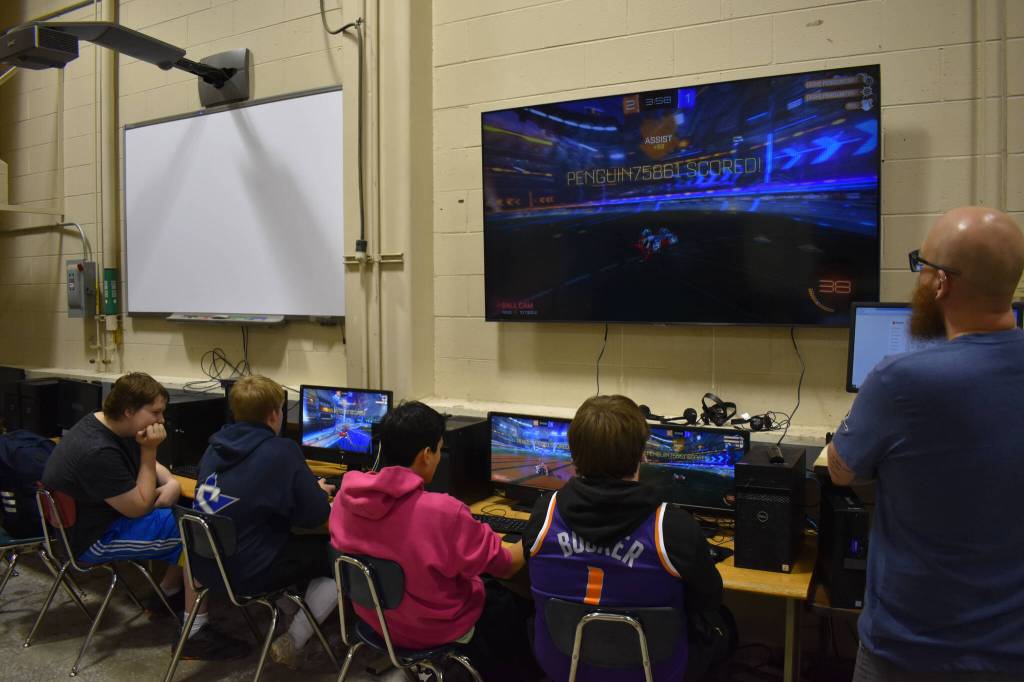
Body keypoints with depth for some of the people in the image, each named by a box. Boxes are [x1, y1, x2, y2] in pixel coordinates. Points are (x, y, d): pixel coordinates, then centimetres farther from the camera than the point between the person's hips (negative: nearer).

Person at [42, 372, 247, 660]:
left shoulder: (108, 424, -1)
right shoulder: (97, 452, -30)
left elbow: (149, 466, 12)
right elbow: (139, 507, -23)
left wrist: (171, 482, -10)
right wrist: (149, 450, -24)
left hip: (107, 513, 10)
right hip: (93, 538, -10)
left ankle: (169, 591, 22)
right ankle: (196, 634, -16)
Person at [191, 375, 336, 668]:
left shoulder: (216, 445, 3)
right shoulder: (282, 451, -17)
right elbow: (316, 515, -14)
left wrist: (306, 488, 20)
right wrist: (319, 492, 9)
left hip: (204, 564, 8)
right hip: (246, 572, -8)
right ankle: (292, 643, 6)